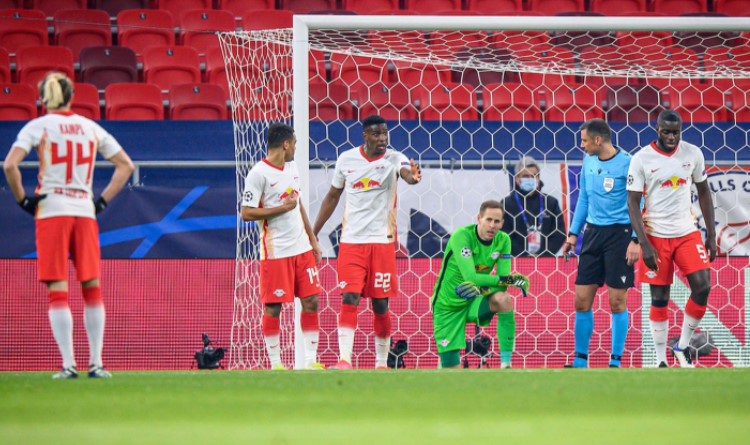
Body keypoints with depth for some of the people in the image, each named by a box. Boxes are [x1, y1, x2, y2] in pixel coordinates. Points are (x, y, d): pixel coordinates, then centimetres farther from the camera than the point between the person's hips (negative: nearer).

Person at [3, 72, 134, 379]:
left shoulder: (37, 126, -1)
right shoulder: (90, 127, 10)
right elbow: (125, 165, 13)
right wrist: (103, 201, 13)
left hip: (51, 211, -3)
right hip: (85, 211, 3)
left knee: (57, 291, -2)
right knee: (92, 288, 9)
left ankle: (68, 364, -9)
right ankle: (95, 363, 6)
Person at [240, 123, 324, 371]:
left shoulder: (292, 167, 13)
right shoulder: (259, 173, -12)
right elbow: (247, 213, -16)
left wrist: (312, 239, 19)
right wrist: (283, 208, -15)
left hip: (301, 248, 8)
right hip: (275, 252, -8)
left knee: (311, 301, 4)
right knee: (273, 308, -2)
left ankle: (311, 360, 8)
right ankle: (275, 364, 5)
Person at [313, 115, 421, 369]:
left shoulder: (393, 159, -5)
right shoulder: (347, 159, 3)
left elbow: (406, 172, -29)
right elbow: (332, 197, 14)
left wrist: (412, 176, -54)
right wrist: (313, 233, 14)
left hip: (382, 241, -1)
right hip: (351, 241, 1)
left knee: (380, 304, 4)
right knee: (349, 298, -11)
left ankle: (382, 363, 17)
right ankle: (344, 360, -14)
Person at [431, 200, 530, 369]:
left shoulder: (503, 240, -9)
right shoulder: (462, 236, -23)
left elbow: (502, 284, -15)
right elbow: (471, 277, -32)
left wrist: (480, 289, -36)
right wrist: (508, 279, -36)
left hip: (474, 301, 3)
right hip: (448, 306, -3)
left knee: (504, 299, -31)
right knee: (452, 370, -6)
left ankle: (506, 364, -24)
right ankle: (448, 357, 35)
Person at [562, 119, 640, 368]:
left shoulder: (627, 164, -10)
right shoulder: (589, 162, 9)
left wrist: (636, 241, -16)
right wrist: (573, 233, 17)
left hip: (619, 233, -6)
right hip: (593, 233, 6)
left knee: (617, 301, -2)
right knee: (582, 299, 3)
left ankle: (615, 361, 6)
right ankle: (580, 361, 11)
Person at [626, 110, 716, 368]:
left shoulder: (693, 154, 1)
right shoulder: (641, 159, -9)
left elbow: (704, 193, 11)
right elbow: (633, 203, -8)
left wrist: (711, 236, 7)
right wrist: (644, 245, -15)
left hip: (687, 233, 3)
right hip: (656, 236, -3)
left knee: (702, 288, -11)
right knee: (659, 298, 1)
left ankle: (682, 346, 6)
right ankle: (661, 360, 10)